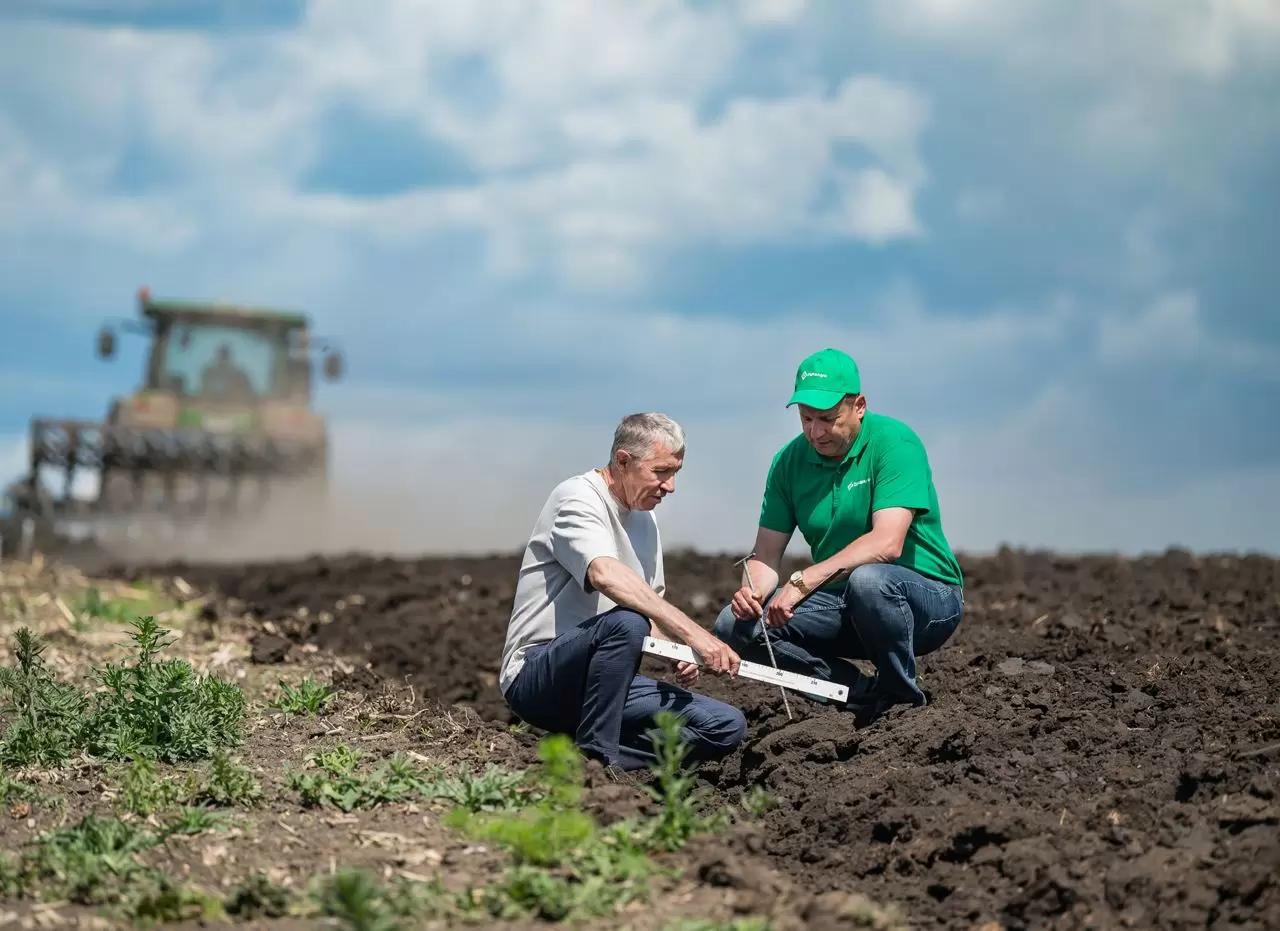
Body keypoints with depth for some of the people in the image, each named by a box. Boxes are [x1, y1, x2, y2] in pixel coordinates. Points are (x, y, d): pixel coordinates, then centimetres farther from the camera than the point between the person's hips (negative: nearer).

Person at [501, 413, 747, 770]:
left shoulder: (644, 519, 17)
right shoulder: (578, 499, -12)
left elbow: (651, 602, 25)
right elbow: (606, 575, -32)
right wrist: (692, 633, -38)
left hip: (604, 680, 9)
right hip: (536, 674, -9)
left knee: (728, 726, -6)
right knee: (626, 622, -38)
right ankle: (595, 760, -27)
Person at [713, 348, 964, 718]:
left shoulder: (894, 442, -16)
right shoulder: (789, 462, 2)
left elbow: (887, 544, -27)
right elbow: (766, 555, 2)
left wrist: (803, 581, -34)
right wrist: (752, 591, -22)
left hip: (928, 597, -5)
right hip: (845, 604, 5)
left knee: (867, 579, -40)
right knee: (736, 625, -14)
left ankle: (903, 697, -14)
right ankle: (862, 693, -11)